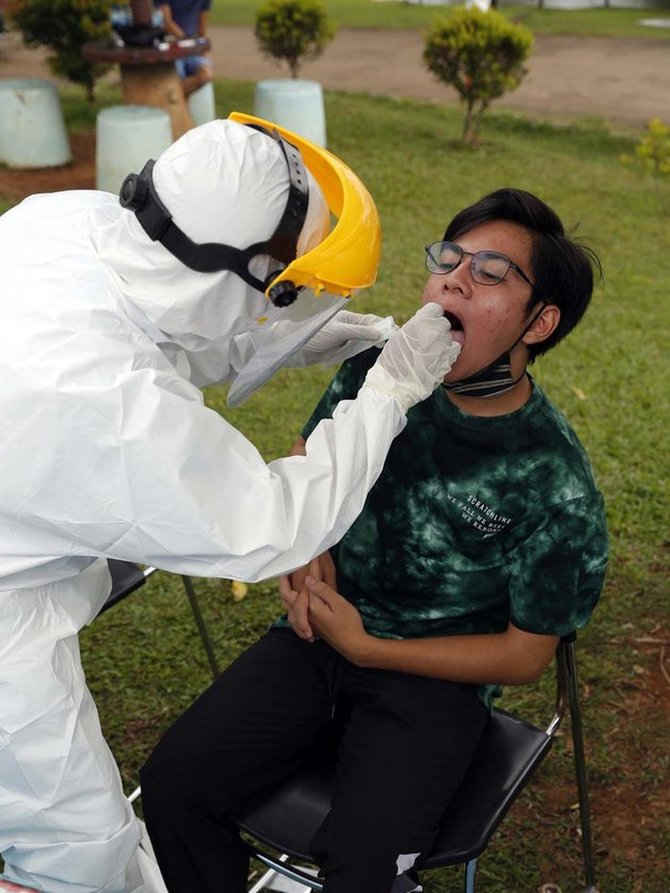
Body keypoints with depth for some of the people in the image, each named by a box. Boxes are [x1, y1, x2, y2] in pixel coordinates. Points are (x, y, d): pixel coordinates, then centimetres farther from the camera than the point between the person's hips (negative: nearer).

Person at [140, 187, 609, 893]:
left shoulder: (555, 484, -18)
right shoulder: (377, 370, -7)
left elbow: (525, 656, -9)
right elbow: (305, 465, 14)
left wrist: (365, 648, -12)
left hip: (436, 680, -3)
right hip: (320, 630, 4)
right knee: (171, 784, -12)